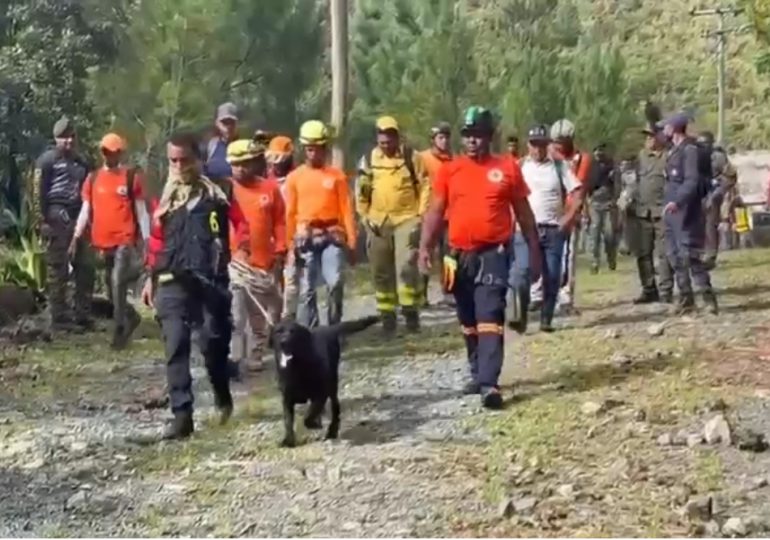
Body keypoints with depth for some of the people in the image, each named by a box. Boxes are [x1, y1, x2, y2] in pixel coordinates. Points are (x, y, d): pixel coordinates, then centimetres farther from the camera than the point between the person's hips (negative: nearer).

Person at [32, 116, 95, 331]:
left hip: (79, 218, 7)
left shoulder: (82, 162, 19)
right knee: (58, 271, -3)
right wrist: (41, 220, -14)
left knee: (86, 268, 5)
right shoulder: (47, 160, 0)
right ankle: (60, 317, 1)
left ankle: (82, 315, 11)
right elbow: (38, 192, -6)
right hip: (57, 218, -7)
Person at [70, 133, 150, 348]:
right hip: (104, 241, 5)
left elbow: (141, 210, 0)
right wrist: (76, 237, 4)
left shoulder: (132, 176, -1)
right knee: (112, 288, 13)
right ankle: (132, 317, 35)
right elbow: (85, 210, 11)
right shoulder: (93, 178, 10)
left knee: (118, 283, -15)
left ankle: (119, 331, -7)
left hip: (125, 240, -5)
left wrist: (146, 239, -4)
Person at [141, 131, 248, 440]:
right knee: (175, 348, -4)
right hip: (172, 283, 3)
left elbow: (242, 222, 0)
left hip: (211, 281, -3)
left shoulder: (218, 189, 3)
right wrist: (152, 276, 18)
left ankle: (223, 397, 27)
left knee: (213, 342, -2)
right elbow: (157, 238, 20)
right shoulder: (166, 195, 15)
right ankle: (181, 415, -3)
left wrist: (239, 249, -18)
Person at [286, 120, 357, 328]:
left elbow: (346, 209, 2)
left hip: (332, 235, -1)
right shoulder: (294, 177, 5)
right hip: (305, 237, 1)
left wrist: (351, 241, -3)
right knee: (306, 289, 2)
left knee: (335, 283, -11)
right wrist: (290, 243, 3)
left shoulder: (337, 175, 4)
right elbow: (290, 213, 6)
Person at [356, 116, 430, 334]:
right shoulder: (368, 160, 4)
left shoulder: (411, 157, -1)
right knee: (381, 272, 7)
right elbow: (361, 191, 10)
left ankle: (411, 311, -5)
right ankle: (387, 315, 16)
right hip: (378, 222, 3)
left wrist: (421, 214, -6)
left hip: (407, 219, -3)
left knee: (406, 266, -15)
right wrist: (365, 217, 2)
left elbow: (425, 185, 1)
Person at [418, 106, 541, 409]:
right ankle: (478, 374, 28)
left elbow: (523, 212, 8)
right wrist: (425, 247, -6)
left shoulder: (507, 169, 1)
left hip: (493, 254, -3)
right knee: (468, 321, 14)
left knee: (490, 318, -13)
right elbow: (435, 212, 6)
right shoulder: (449, 170, 5)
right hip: (459, 255, 3)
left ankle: (489, 383, -18)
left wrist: (534, 250, 8)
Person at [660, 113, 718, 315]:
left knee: (690, 255, -12)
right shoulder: (672, 151, 15)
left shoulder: (689, 150, -13)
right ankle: (686, 298, 15)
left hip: (686, 212, -10)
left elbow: (693, 181, -23)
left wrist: (678, 201, -35)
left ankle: (708, 296, -7)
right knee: (675, 256, 10)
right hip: (671, 211, 10)